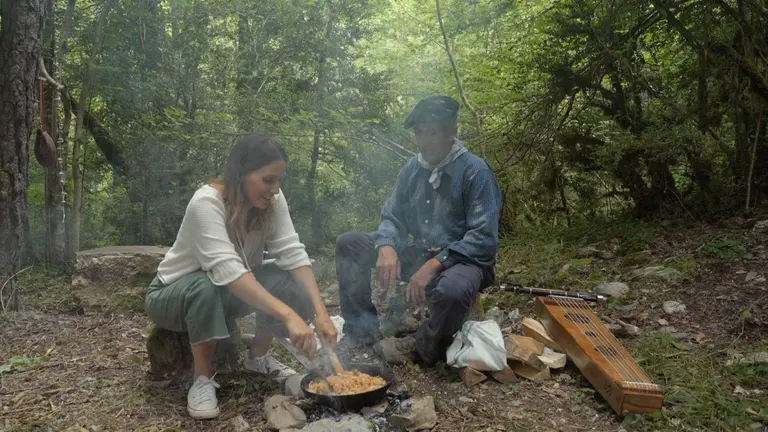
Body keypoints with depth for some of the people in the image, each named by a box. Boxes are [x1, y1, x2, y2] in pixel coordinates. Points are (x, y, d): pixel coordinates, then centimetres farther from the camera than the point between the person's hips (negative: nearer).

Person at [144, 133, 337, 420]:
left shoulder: (272, 201, -15)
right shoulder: (206, 203, -33)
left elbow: (292, 254, -22)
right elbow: (228, 270, -45)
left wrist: (320, 311, -35)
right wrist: (289, 316, -53)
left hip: (225, 293, 5)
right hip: (172, 295, -5)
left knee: (288, 281, -20)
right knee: (206, 287, -39)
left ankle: (257, 355, 4)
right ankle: (202, 377, -17)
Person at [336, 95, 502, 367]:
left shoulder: (475, 171, -15)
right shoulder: (412, 169, 4)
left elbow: (483, 238, -21)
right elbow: (392, 218, 8)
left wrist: (435, 264, -30)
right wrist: (386, 247, -16)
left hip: (463, 259, -6)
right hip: (419, 253, 6)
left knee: (453, 289, -42)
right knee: (348, 243, 0)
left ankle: (423, 348, -8)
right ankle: (363, 328, 1)